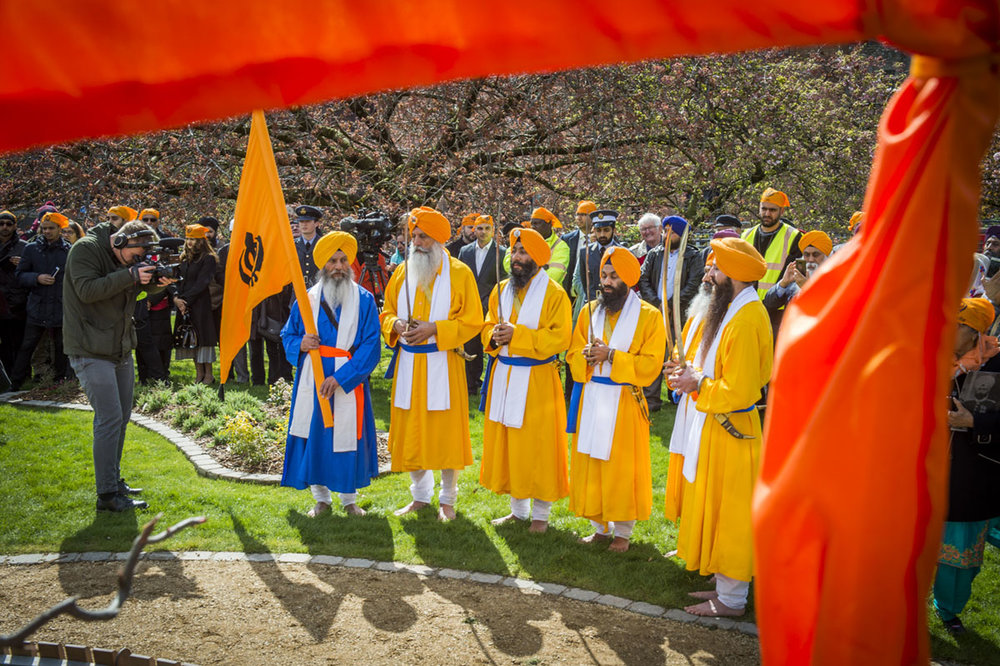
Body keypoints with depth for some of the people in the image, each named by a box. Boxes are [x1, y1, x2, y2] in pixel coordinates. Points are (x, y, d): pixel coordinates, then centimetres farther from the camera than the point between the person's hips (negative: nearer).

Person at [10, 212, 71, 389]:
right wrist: (37, 278, -14)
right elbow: (20, 275, 5)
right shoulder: (32, 248, 4)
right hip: (37, 308, 0)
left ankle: (60, 380, 24)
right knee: (27, 347, 3)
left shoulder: (69, 251, 3)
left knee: (61, 347, 10)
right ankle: (15, 383, 12)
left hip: (61, 308, 0)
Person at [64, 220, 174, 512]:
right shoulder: (85, 249, -13)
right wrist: (129, 275, -27)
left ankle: (114, 480, 28)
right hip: (91, 350, -8)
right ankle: (107, 496, -7)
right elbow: (87, 290, -23)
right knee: (109, 418, -12)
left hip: (120, 348, 9)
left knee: (121, 417, 14)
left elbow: (135, 289, 15)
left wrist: (154, 283, -7)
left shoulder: (126, 257, 10)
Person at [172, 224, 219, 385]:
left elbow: (201, 284, -12)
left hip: (201, 304, -7)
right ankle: (199, 373, 13)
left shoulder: (208, 259, -6)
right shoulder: (184, 258, 15)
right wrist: (176, 297, -6)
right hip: (185, 305, 7)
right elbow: (178, 279, 11)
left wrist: (185, 299, -14)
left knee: (203, 336, -5)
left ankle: (208, 374, 2)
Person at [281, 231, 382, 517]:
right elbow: (288, 335, 14)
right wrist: (300, 345, -11)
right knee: (314, 436, 5)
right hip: (312, 383, 2)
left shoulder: (364, 300, -2)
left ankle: (349, 499, 20)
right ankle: (321, 499, 22)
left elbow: (371, 345, -8)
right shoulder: (307, 299, 7)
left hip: (349, 383, -2)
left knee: (346, 438, 3)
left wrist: (341, 377, -17)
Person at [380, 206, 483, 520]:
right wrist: (396, 324, -7)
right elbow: (387, 312, 16)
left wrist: (434, 329, -18)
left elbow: (472, 322, -6)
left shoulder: (459, 273, -3)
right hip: (408, 365, 4)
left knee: (445, 433, 2)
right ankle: (420, 496, 25)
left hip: (443, 365, -4)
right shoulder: (403, 272, 10)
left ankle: (447, 499, 18)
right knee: (411, 433, 9)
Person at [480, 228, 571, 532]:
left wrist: (517, 334, -21)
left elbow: (560, 337, -16)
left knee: (537, 445, 1)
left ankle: (541, 514, 17)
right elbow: (488, 327, 15)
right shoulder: (501, 290, 10)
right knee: (507, 442, 11)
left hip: (537, 381, -6)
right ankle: (518, 509, 27)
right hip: (503, 377, 6)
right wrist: (494, 335, -9)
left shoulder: (554, 294, -8)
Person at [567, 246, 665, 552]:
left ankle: (623, 532, 20)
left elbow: (650, 366, -11)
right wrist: (587, 355, -12)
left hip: (625, 403, -4)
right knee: (590, 467, 9)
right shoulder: (589, 311, 9)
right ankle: (601, 527, 26)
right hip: (590, 401, 4)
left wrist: (612, 356, -20)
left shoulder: (649, 316, -5)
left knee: (623, 468, 3)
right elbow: (573, 356, 10)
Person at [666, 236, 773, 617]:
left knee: (726, 513, 2)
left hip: (729, 432, -10)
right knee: (716, 511, 18)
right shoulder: (733, 310, 10)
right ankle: (726, 585, 31)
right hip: (716, 427, 10)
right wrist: (694, 372, 4)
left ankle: (731, 600, 15)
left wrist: (698, 385, -15)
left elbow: (739, 392, -25)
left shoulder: (746, 320, -23)